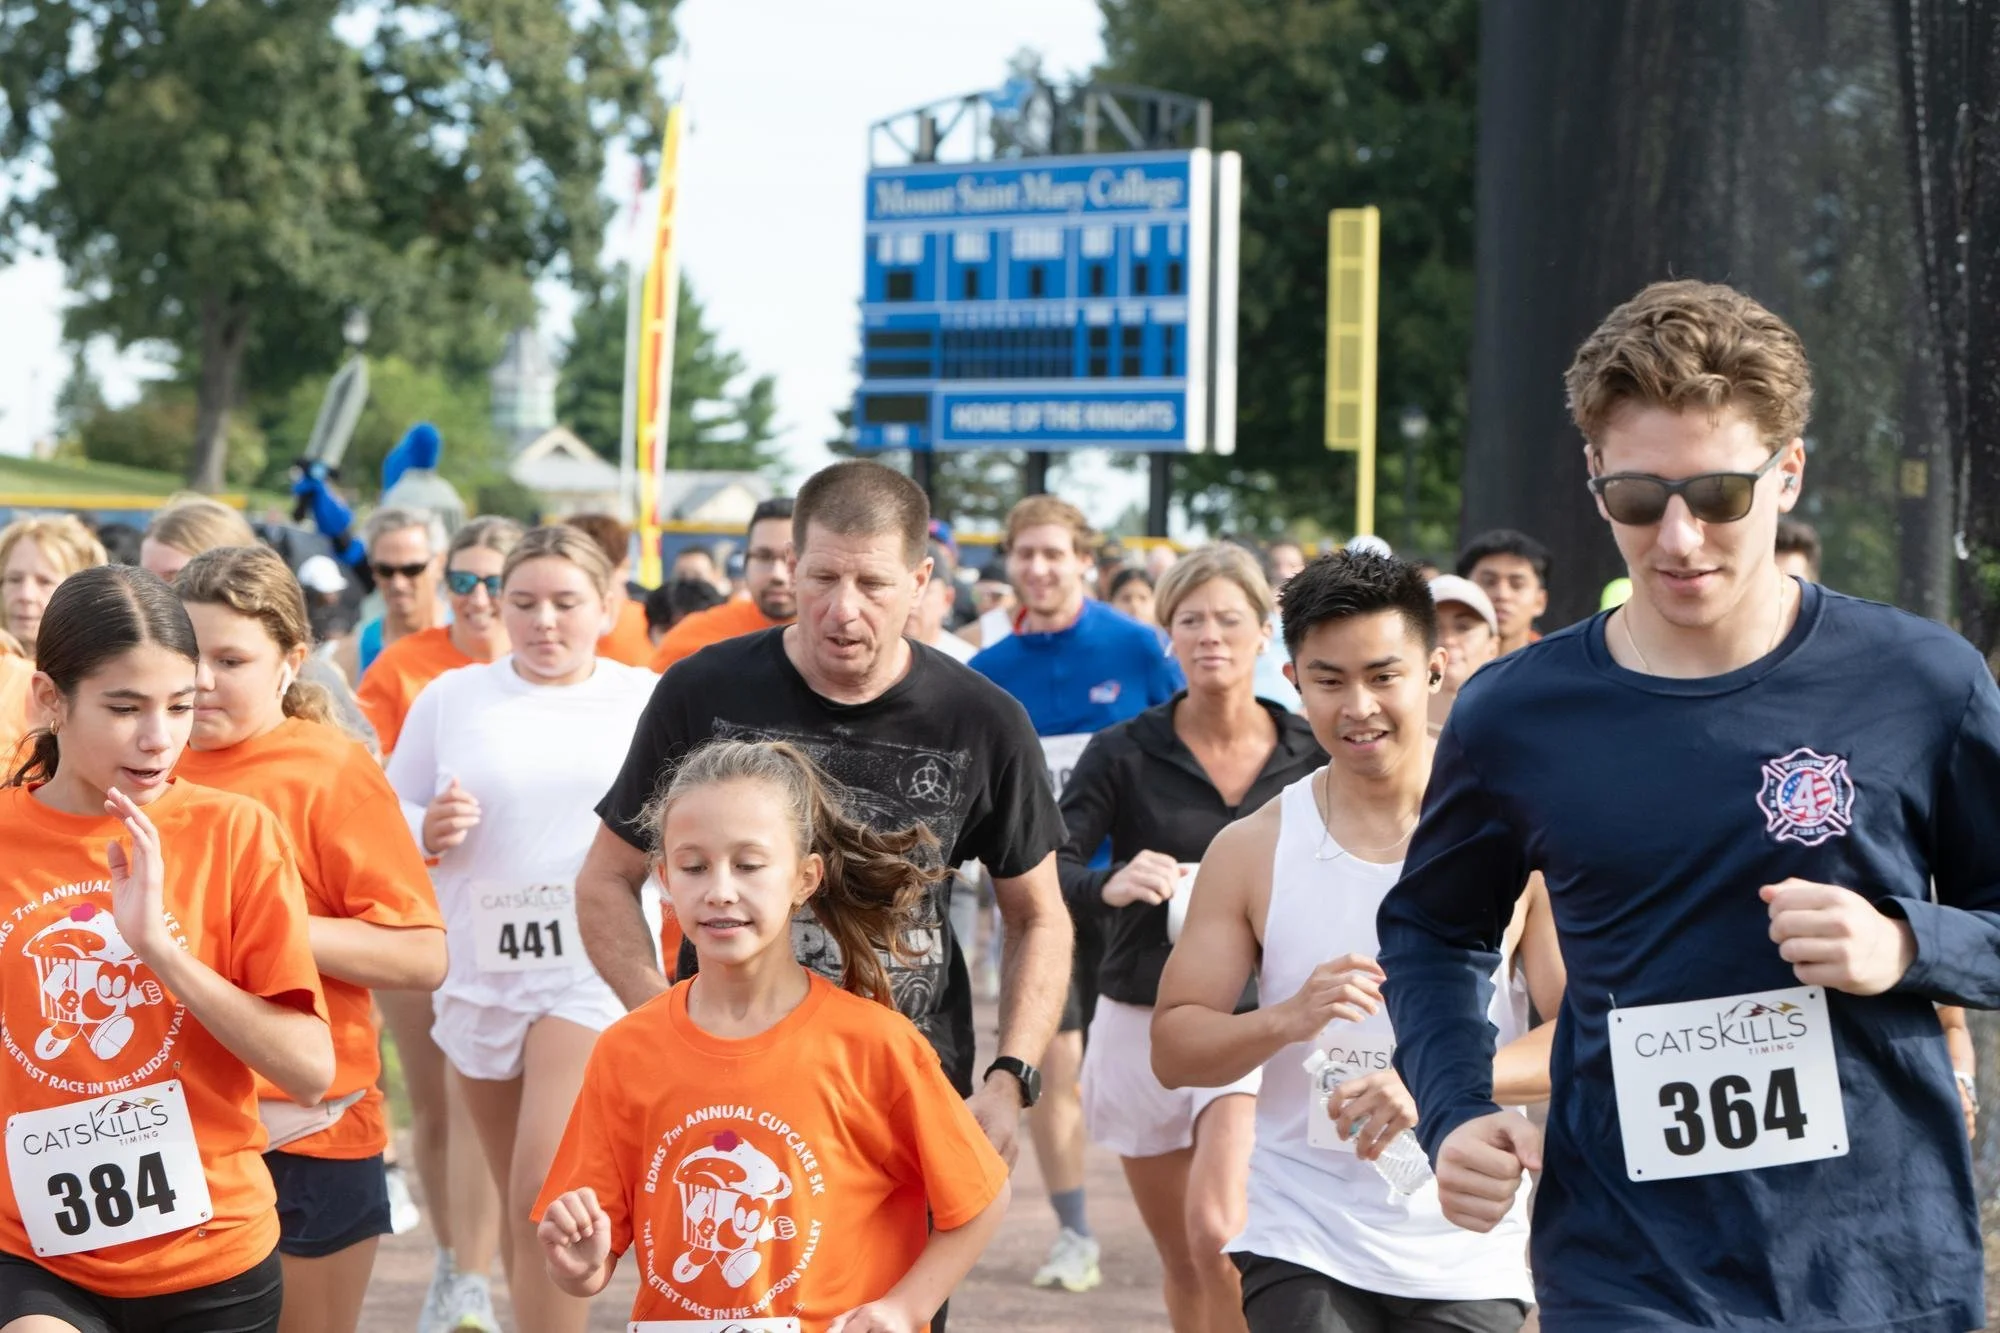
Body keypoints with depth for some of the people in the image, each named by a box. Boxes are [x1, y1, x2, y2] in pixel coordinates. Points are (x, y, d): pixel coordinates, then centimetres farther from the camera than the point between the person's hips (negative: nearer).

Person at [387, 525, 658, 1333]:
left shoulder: (647, 699, 2)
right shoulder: (451, 697, 7)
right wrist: (428, 831, -10)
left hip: (593, 971, -3)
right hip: (479, 971, 3)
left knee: (545, 1195, -15)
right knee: (519, 1202, 13)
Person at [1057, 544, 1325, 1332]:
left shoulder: (1311, 757, -1)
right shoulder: (1124, 754, -4)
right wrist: (1109, 886, -32)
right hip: (1141, 1023, 2)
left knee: (1218, 1230, -22)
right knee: (1184, 1264, 12)